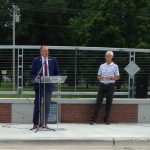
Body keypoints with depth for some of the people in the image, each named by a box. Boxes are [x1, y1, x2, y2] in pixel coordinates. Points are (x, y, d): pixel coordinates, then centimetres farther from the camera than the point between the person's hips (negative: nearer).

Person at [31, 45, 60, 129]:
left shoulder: (53, 60, 8)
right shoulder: (36, 60, 4)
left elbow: (57, 72, 10)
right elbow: (32, 73, 2)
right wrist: (35, 79, -17)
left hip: (49, 85, 2)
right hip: (39, 85, -1)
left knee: (47, 105, 4)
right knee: (37, 104, 1)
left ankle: (45, 123, 12)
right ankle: (36, 123, 9)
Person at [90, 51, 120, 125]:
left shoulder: (115, 66, 2)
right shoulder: (102, 66, 11)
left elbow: (117, 77, 1)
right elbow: (98, 76, 14)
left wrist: (110, 78, -16)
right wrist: (101, 77, -9)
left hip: (110, 85, -2)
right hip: (102, 85, 2)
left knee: (109, 103, 2)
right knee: (98, 102, -4)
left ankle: (106, 119, 14)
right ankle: (94, 119, -5)